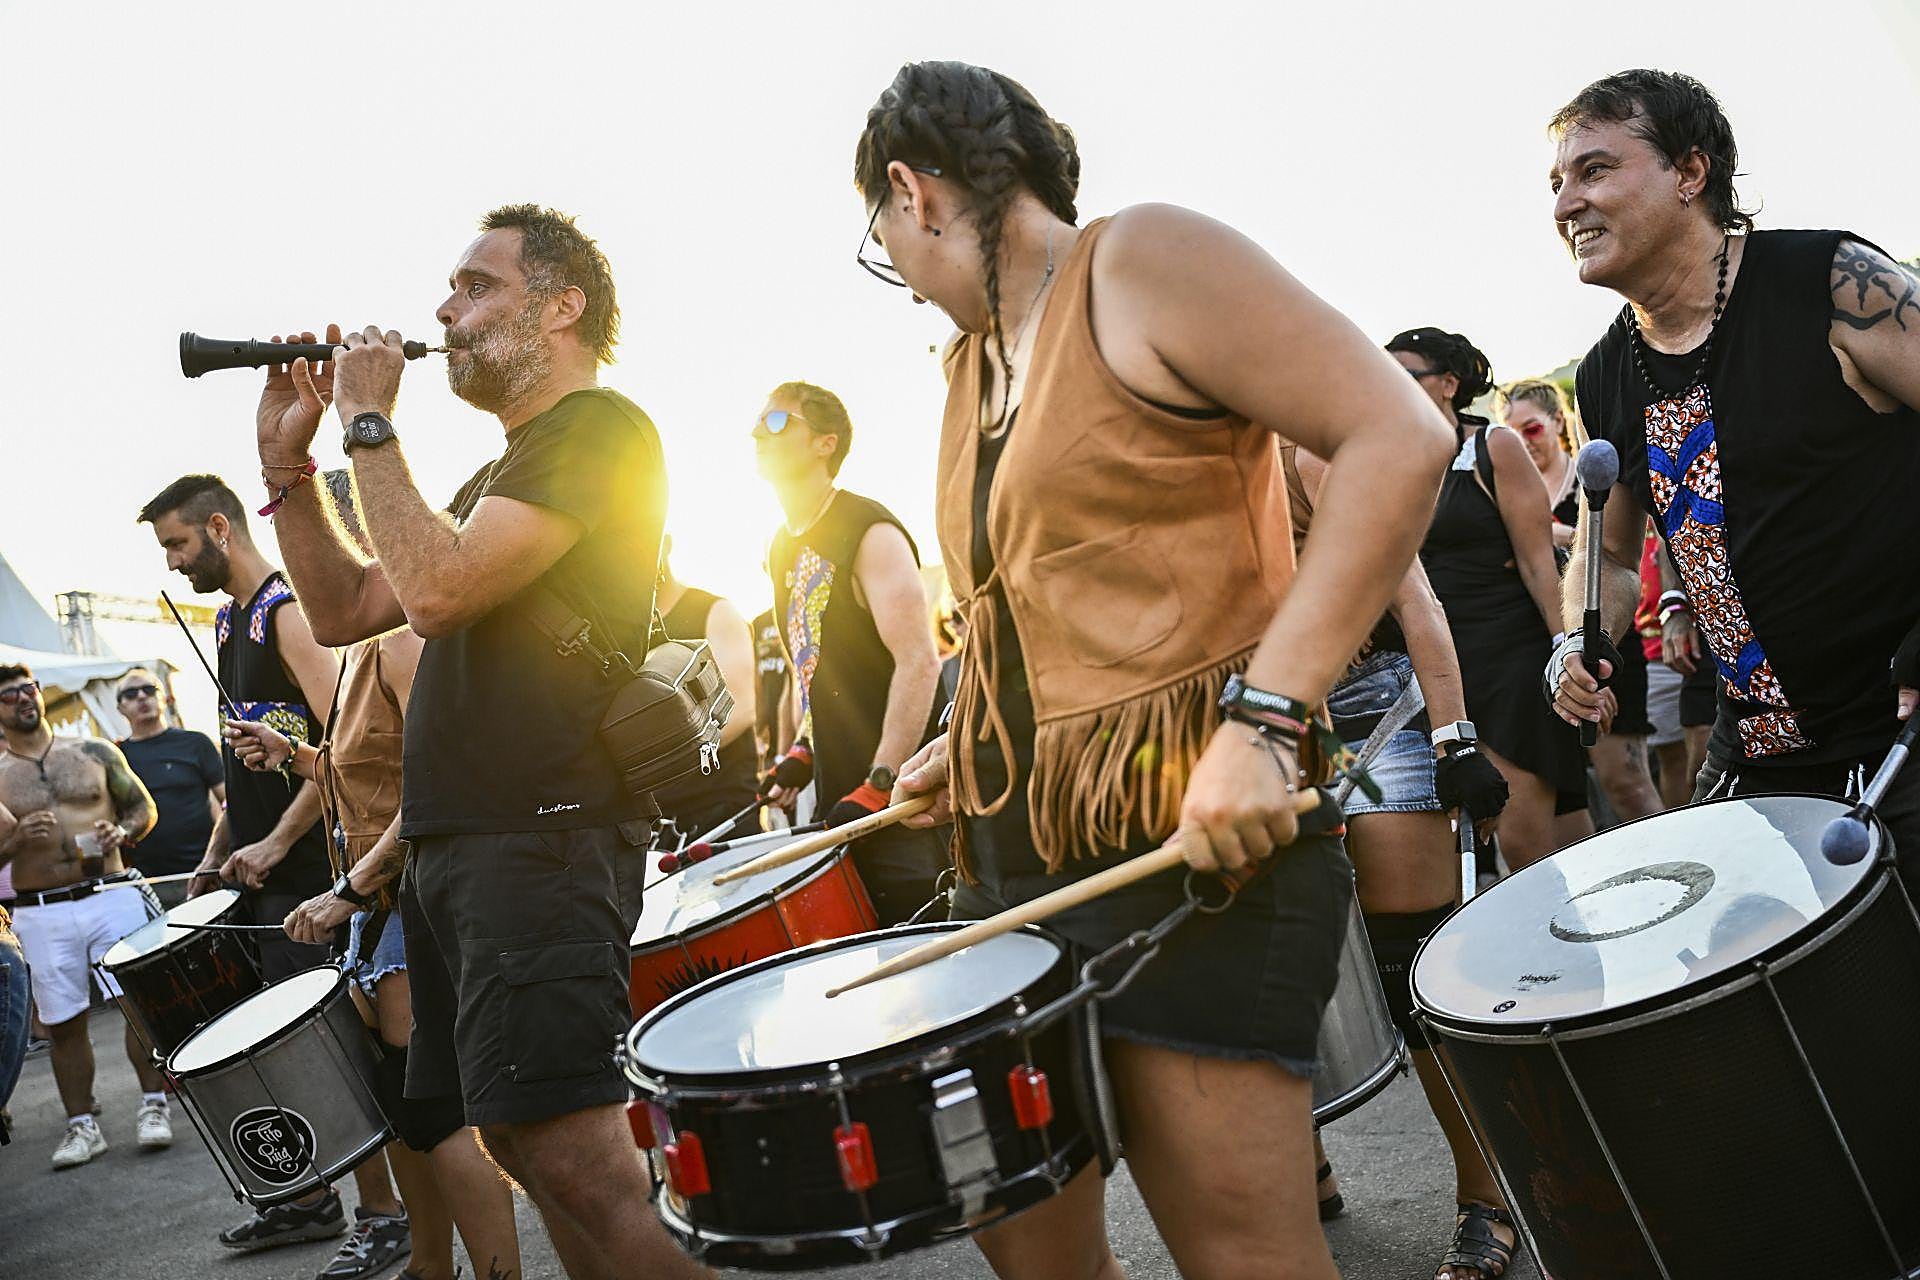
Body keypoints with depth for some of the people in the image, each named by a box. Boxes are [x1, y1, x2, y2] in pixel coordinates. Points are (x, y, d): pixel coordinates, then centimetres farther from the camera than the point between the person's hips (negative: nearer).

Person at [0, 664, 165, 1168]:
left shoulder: (95, 752, 9)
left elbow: (143, 807, 14)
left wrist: (123, 831, -6)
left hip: (114, 895, 0)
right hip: (43, 914, 0)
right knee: (63, 1023, 5)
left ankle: (153, 1106, 7)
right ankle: (81, 1125, 16)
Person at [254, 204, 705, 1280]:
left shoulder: (599, 426, -7)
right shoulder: (501, 475, 24)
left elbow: (437, 591, -18)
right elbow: (344, 610, 23)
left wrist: (370, 425, -6)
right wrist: (288, 462, 14)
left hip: (544, 839, -10)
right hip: (455, 846, 10)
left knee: (574, 1160, -15)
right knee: (521, 1143, 13)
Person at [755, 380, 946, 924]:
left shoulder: (869, 532, -11)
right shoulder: (783, 547, 15)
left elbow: (919, 662, -19)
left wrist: (878, 786, -22)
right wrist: (800, 753, 13)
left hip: (896, 795, -8)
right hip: (836, 797, 8)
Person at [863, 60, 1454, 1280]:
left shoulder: (1141, 262, -6)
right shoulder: (973, 358, 19)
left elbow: (1400, 438, -17)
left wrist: (1261, 716, -24)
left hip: (1194, 838, -9)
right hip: (1024, 846, 9)